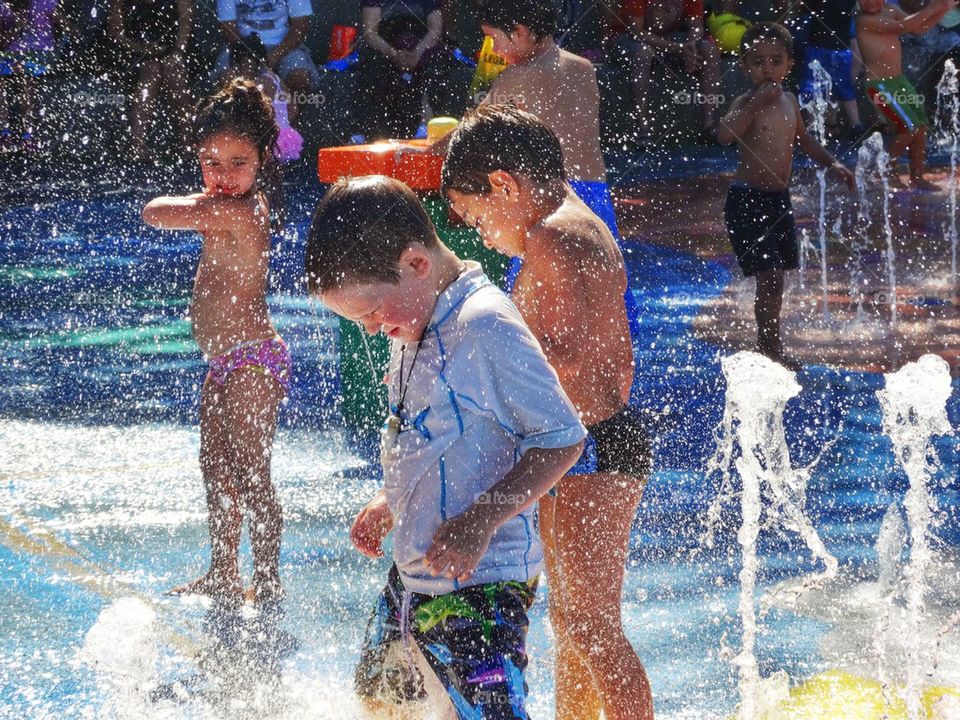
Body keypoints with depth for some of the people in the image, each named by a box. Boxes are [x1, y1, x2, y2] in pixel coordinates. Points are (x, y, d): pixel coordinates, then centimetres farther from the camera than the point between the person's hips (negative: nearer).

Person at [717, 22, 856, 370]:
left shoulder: (788, 101, 9)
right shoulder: (746, 103, -12)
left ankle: (767, 345, 23)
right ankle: (771, 349, -7)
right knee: (768, 274, -13)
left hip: (778, 198, 8)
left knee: (777, 276, 12)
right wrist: (756, 103, -32)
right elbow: (725, 133, -33)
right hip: (747, 199, -8)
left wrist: (832, 163, 22)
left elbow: (802, 138, 27)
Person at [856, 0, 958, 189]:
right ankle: (886, 173, 4)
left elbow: (918, 28, 6)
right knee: (909, 128, -12)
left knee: (921, 127, 5)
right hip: (880, 84, -8)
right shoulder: (865, 21, -19)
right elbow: (901, 27, -27)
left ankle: (917, 177, 14)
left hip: (899, 80, 8)